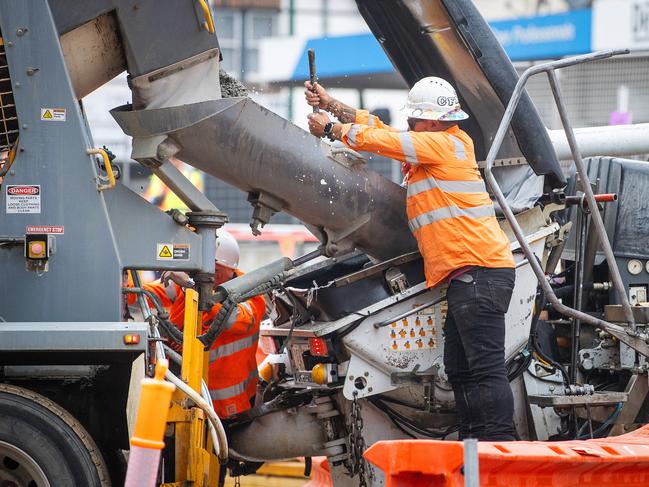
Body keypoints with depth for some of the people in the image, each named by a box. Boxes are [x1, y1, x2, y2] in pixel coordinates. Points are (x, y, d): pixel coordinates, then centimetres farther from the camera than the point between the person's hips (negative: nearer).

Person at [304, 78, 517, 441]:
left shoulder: (446, 144, -6)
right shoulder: (433, 146, 22)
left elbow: (380, 139, -5)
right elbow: (379, 128, 28)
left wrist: (331, 128, 9)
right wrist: (331, 104, 25)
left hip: (479, 270, -11)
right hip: (467, 275, 11)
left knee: (486, 366, -15)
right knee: (460, 369, 10)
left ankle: (501, 442, -19)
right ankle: (474, 443, 11)